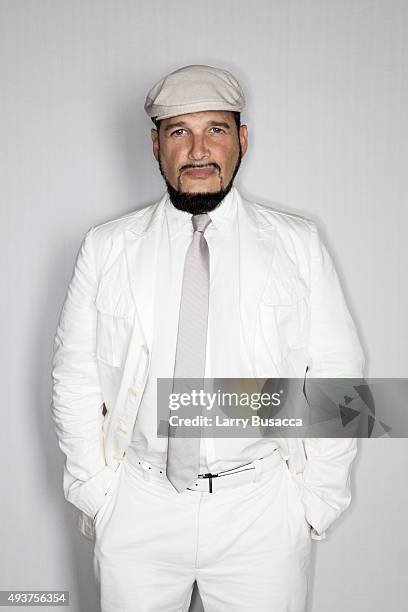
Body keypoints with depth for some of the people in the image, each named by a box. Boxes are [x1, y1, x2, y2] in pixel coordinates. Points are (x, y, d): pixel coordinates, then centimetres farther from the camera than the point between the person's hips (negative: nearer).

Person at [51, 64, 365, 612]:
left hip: (262, 508, 0)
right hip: (138, 506, 1)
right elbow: (76, 379, 3)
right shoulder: (106, 248, 0)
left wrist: (318, 499, -3)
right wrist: (94, 493, 0)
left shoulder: (298, 245, -1)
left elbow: (338, 375, 0)